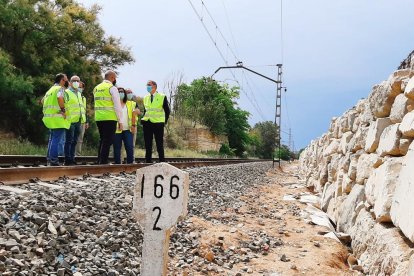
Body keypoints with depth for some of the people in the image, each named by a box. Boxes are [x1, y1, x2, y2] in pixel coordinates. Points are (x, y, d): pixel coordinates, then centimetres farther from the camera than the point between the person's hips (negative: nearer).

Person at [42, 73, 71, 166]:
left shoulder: (51, 89, 20)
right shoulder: (60, 88, -7)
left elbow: (43, 100, 23)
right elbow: (60, 98, -27)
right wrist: (63, 109, -18)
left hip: (49, 117, 9)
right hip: (58, 117, -9)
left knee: (52, 139, 16)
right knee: (56, 140, -8)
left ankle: (49, 159, 19)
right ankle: (54, 161, -10)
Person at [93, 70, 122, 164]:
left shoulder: (96, 88, 17)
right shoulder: (112, 88, -5)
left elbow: (98, 104, 17)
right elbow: (117, 105, -9)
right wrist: (120, 121, -7)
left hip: (98, 118, 7)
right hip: (110, 118, -7)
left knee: (102, 140, 15)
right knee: (108, 141, -5)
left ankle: (100, 161, 18)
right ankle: (103, 162, -9)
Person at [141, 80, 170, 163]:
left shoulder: (162, 97, -2)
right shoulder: (145, 98, 11)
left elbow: (167, 111, 1)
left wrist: (165, 121, -3)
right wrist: (143, 119, 5)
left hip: (158, 124, -4)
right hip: (147, 124, 4)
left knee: (159, 145, -1)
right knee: (148, 145, 5)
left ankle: (162, 162, 4)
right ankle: (148, 162, 11)